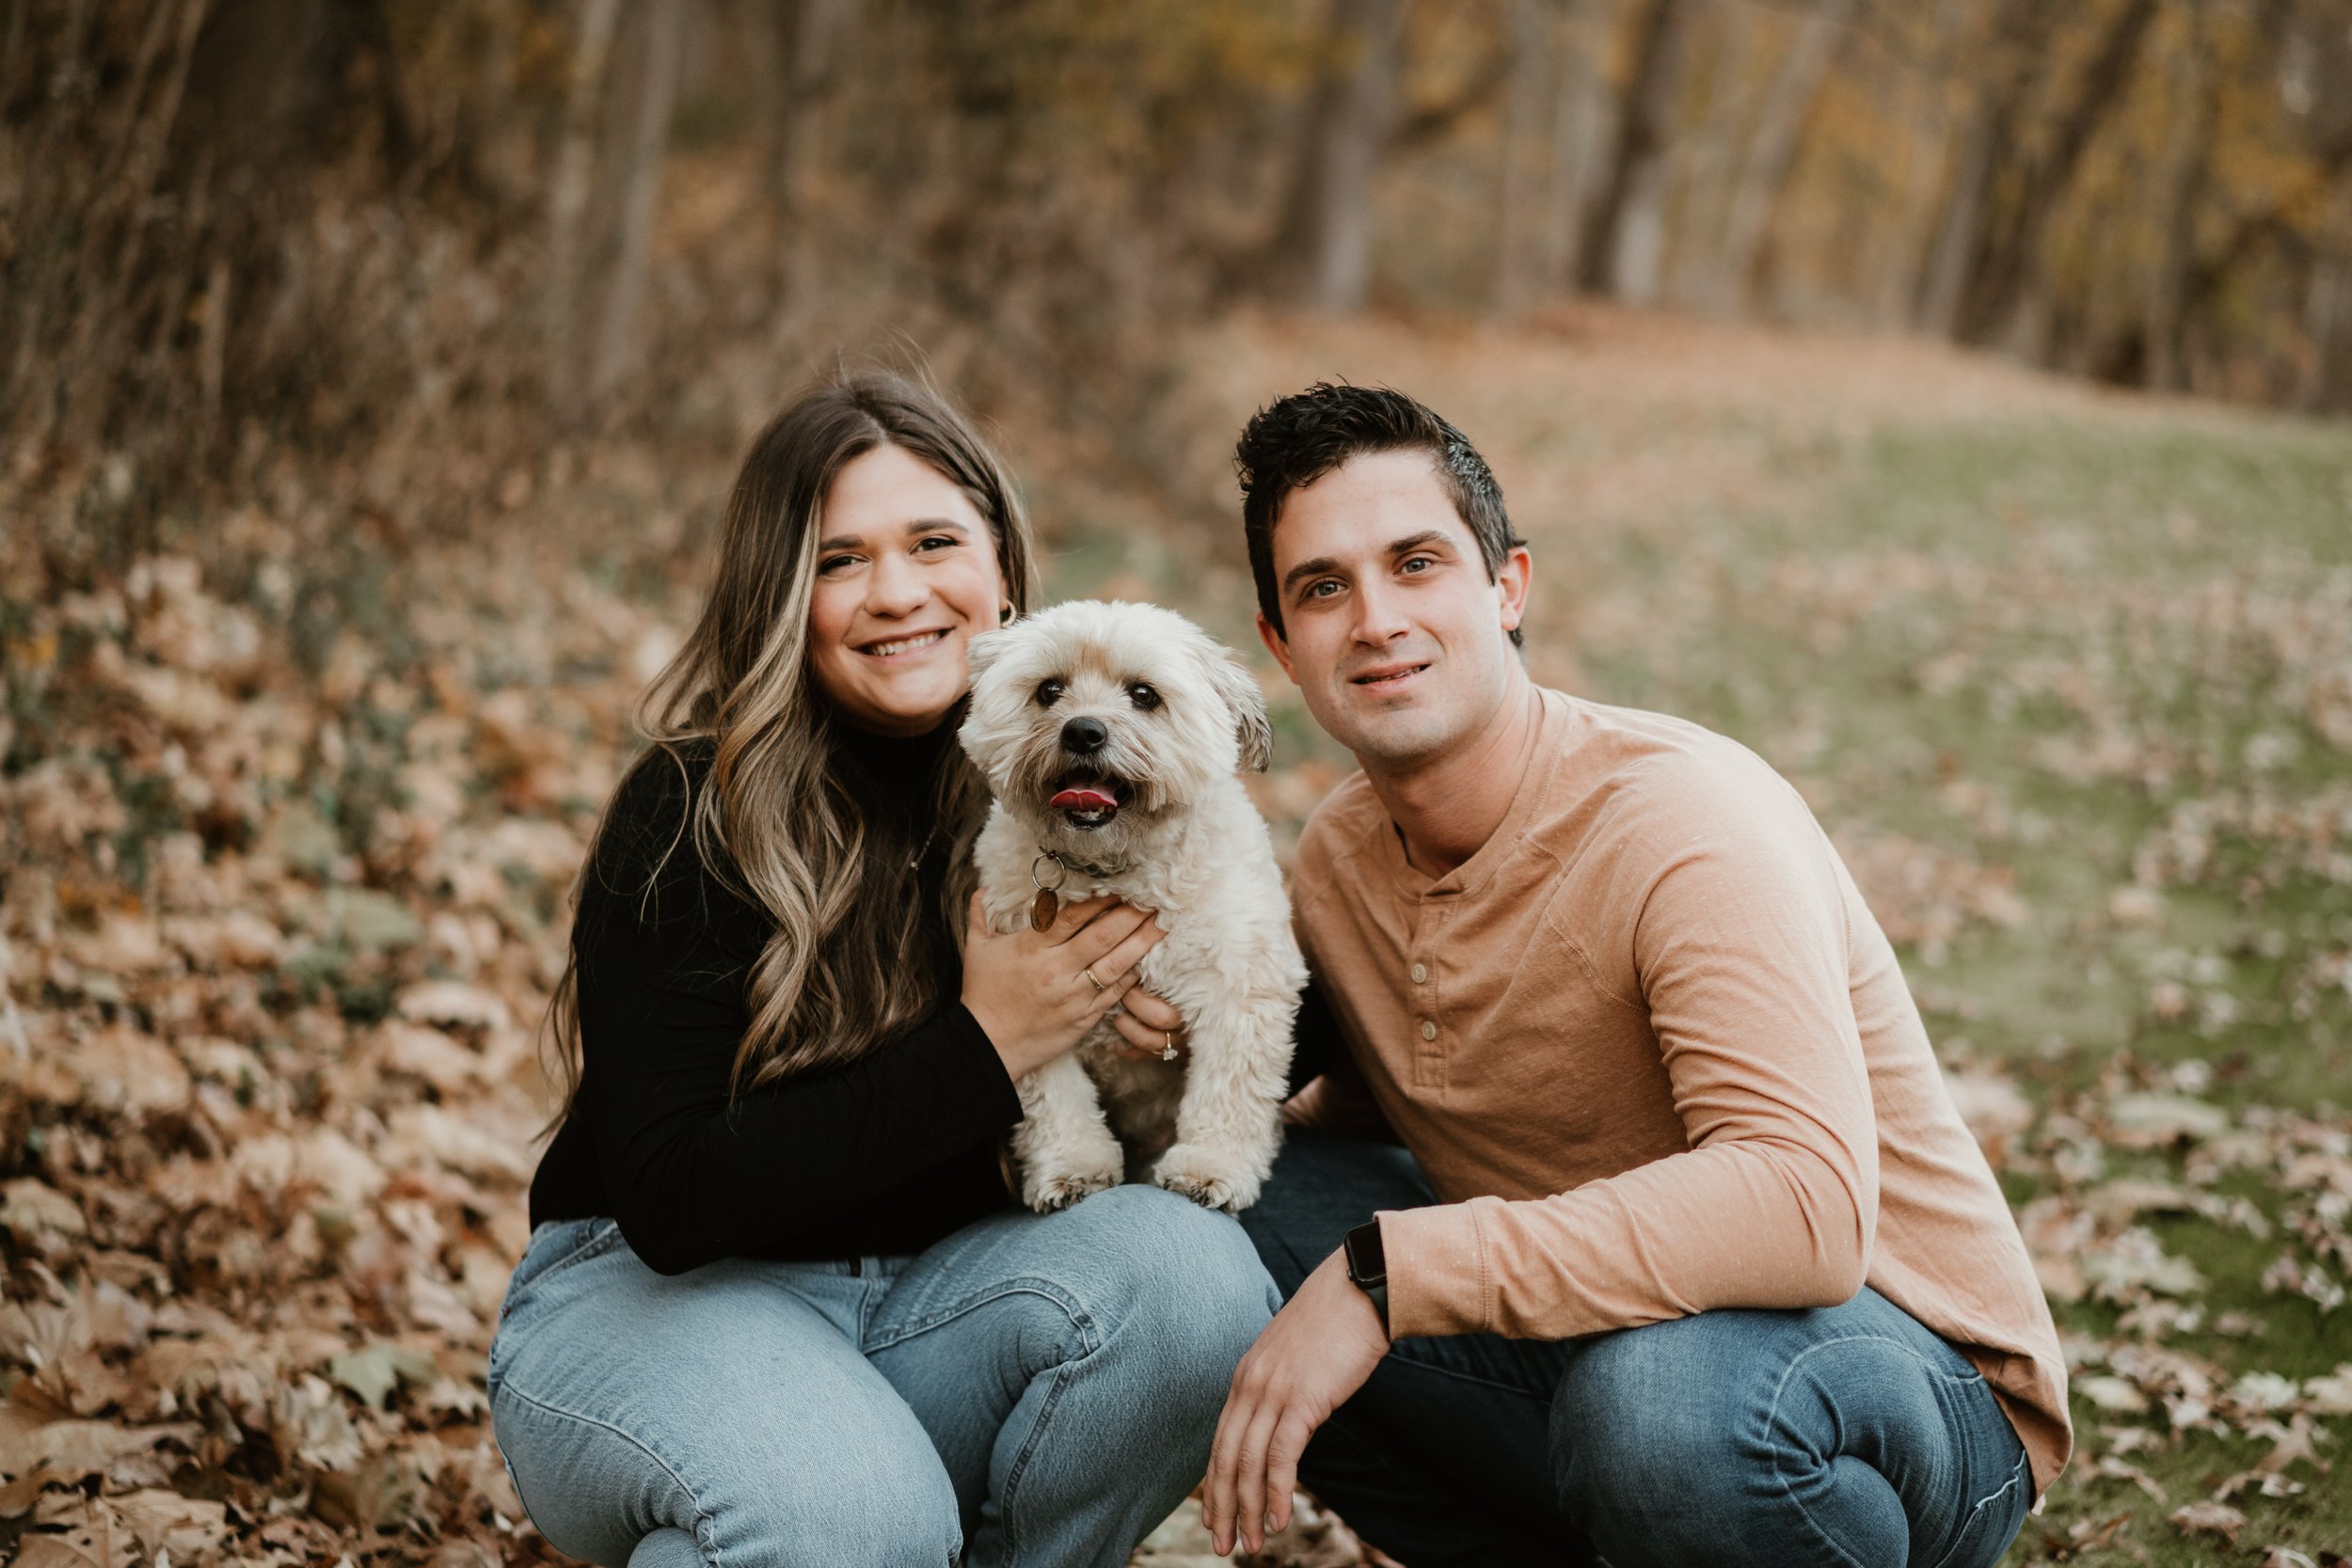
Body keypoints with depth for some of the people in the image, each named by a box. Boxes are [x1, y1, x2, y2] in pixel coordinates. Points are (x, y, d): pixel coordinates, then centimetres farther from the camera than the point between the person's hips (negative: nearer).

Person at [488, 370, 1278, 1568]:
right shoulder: (689, 817, -16)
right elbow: (667, 1202, -22)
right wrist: (980, 1051, -23)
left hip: (931, 1290, 5)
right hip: (654, 1291, -4)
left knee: (1188, 1272, -24)